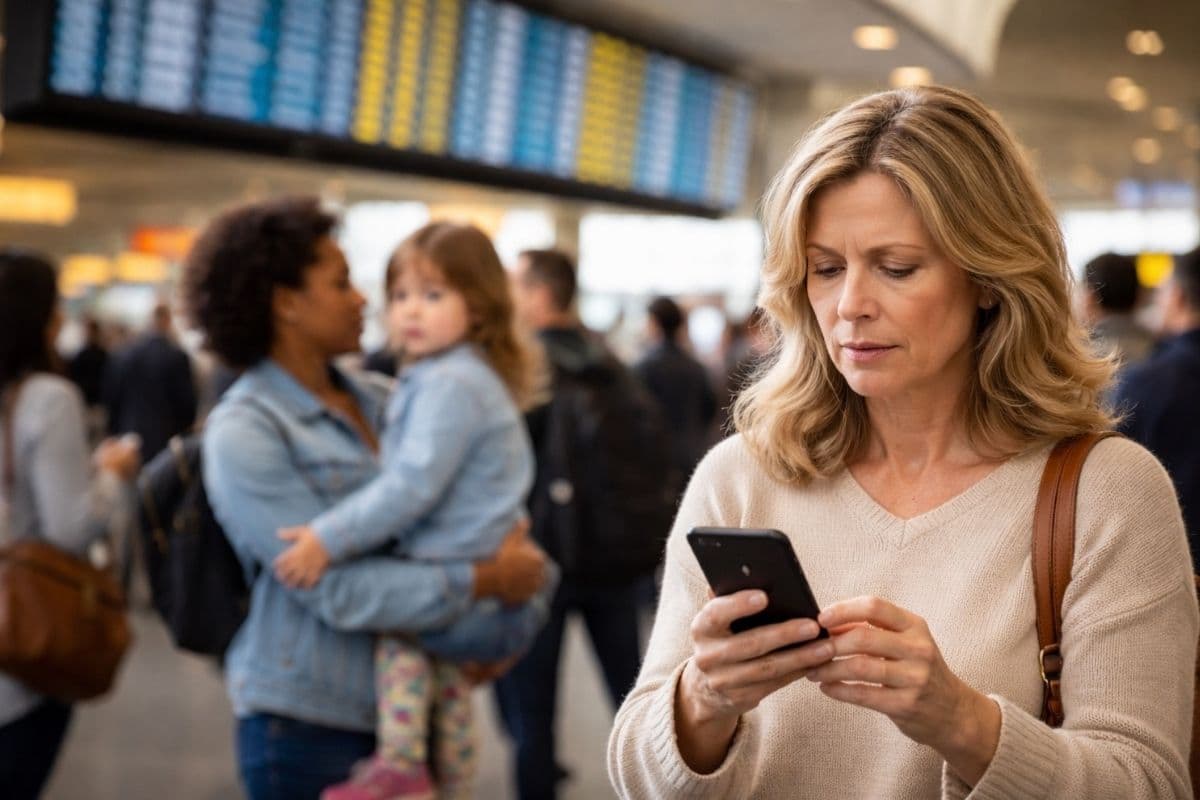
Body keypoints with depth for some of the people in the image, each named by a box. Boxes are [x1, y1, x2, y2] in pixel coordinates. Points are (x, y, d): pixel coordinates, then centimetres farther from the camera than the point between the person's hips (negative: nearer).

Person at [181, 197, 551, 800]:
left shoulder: (377, 401, 8)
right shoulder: (243, 433, -12)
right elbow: (338, 591, -19)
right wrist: (485, 582, -18)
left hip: (403, 708, 6)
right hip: (307, 722, -6)